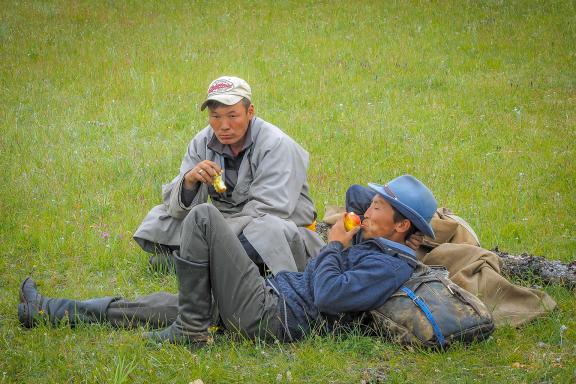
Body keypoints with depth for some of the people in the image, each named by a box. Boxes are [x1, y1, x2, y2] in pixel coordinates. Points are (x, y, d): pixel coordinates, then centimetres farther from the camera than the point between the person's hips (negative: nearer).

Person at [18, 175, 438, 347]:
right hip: (272, 299, 10)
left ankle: (192, 329, -6)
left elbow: (326, 295, -23)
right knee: (154, 307, 13)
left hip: (271, 317, -10)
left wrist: (334, 246, -7)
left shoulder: (389, 267, -14)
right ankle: (47, 310, 20)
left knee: (204, 218, -12)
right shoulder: (370, 244, 17)